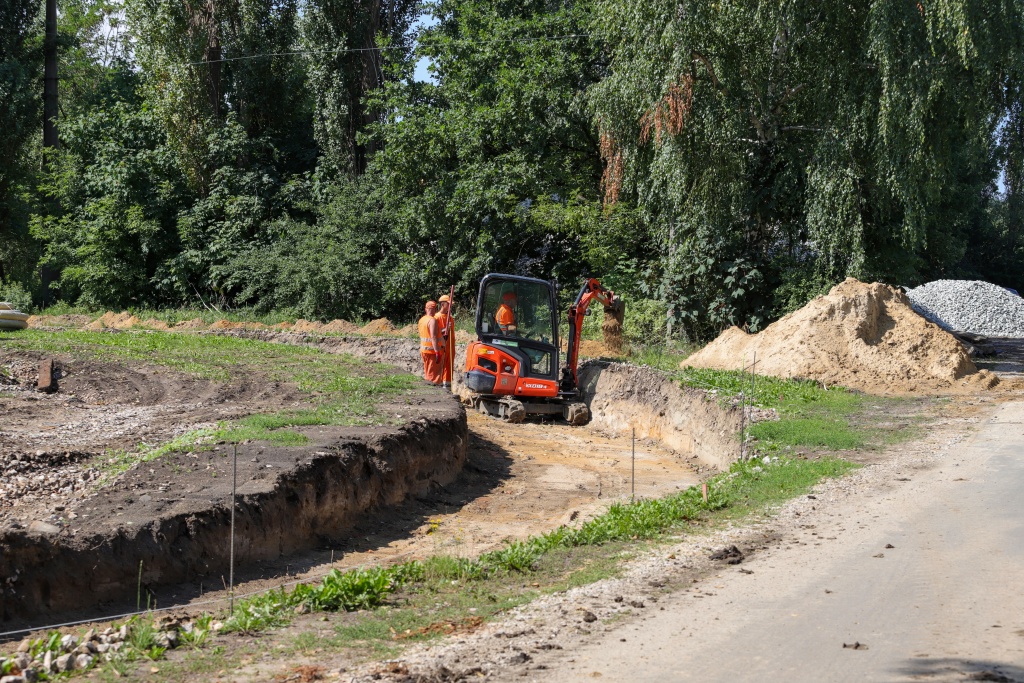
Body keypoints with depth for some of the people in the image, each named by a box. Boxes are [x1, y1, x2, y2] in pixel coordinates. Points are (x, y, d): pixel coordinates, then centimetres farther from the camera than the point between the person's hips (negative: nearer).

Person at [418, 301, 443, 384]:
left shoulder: (421, 320, 11)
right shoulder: (432, 320, -16)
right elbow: (433, 337, -23)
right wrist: (437, 352, -24)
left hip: (423, 349, 8)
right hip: (432, 350, -8)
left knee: (427, 373, 16)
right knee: (433, 374, -5)